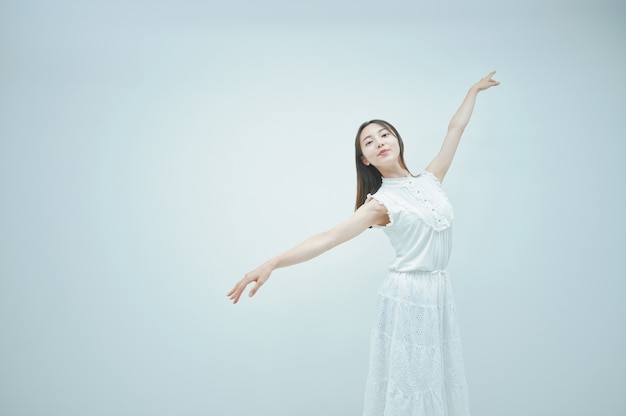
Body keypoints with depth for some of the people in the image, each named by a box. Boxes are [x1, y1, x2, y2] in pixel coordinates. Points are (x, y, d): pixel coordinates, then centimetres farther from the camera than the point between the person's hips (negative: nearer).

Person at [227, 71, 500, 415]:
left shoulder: (429, 179, 6)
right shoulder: (381, 202, -8)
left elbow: (455, 127, 16)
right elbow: (328, 238, -17)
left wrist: (474, 89, 27)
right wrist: (272, 263, -27)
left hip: (439, 293, 5)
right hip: (406, 296, -5)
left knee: (439, 379, 14)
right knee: (407, 384, 3)